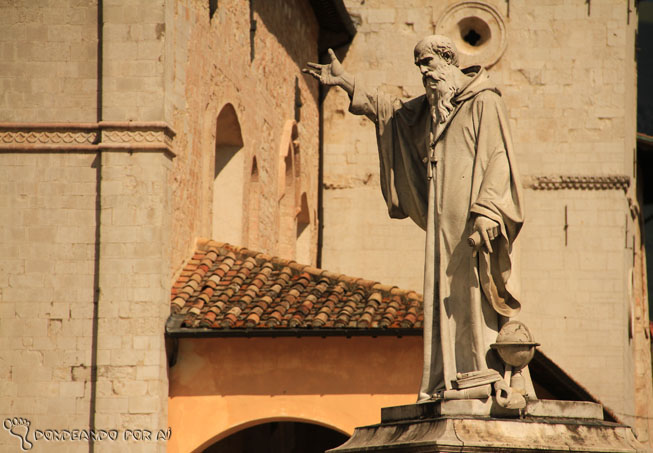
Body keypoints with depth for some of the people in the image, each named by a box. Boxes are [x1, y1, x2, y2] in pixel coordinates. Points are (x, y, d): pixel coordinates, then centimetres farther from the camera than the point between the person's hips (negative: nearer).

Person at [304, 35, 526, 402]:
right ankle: (445, 382, 2)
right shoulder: (431, 107, 19)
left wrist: (485, 212, -23)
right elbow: (392, 111, 36)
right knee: (442, 297, 3)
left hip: (473, 220, -8)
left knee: (473, 290, -12)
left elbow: (498, 158, -12)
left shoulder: (484, 102, -5)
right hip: (443, 220, 8)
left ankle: (486, 377, -14)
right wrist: (345, 82, 35)